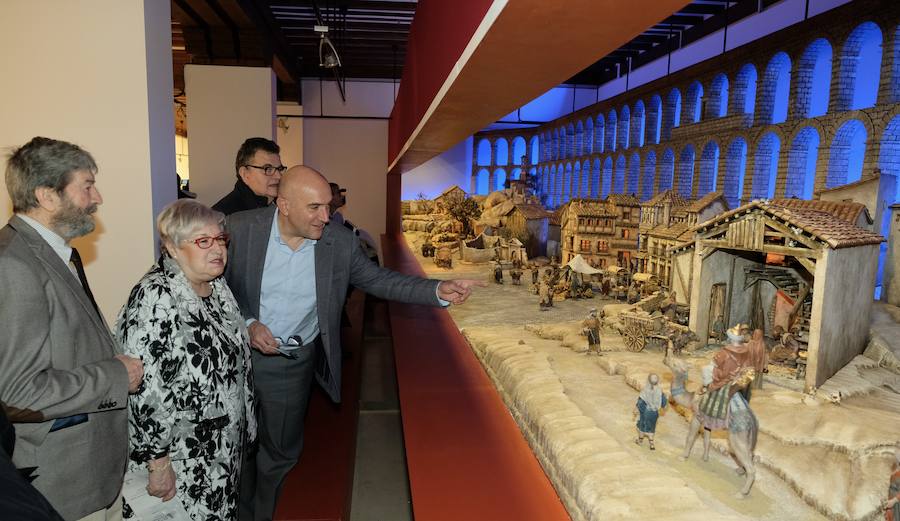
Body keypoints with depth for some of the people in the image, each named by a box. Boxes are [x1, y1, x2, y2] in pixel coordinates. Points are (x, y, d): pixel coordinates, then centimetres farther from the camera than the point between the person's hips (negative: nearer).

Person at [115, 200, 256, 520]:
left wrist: (244, 422, 15)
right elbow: (143, 390, -24)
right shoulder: (155, 298, -24)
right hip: (180, 462, -7)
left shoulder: (218, 286, 1)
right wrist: (157, 463, -20)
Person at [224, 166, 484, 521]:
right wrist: (247, 325, -22)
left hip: (293, 366, 1)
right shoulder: (239, 229, -16)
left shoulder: (339, 242, -12)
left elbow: (378, 280, -3)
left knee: (280, 452, 18)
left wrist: (439, 291, -14)